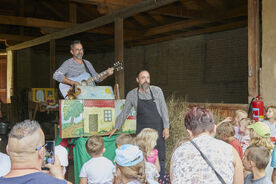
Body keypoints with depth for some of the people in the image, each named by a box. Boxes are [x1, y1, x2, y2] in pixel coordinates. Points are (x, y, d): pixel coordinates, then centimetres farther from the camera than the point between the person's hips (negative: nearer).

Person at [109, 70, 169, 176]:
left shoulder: (157, 91, -1)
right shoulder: (132, 94, 2)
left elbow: (164, 110, 1)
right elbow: (124, 112, 11)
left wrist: (166, 127, -4)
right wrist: (116, 128, 12)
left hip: (157, 128, -1)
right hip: (141, 130, 1)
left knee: (160, 157, 0)